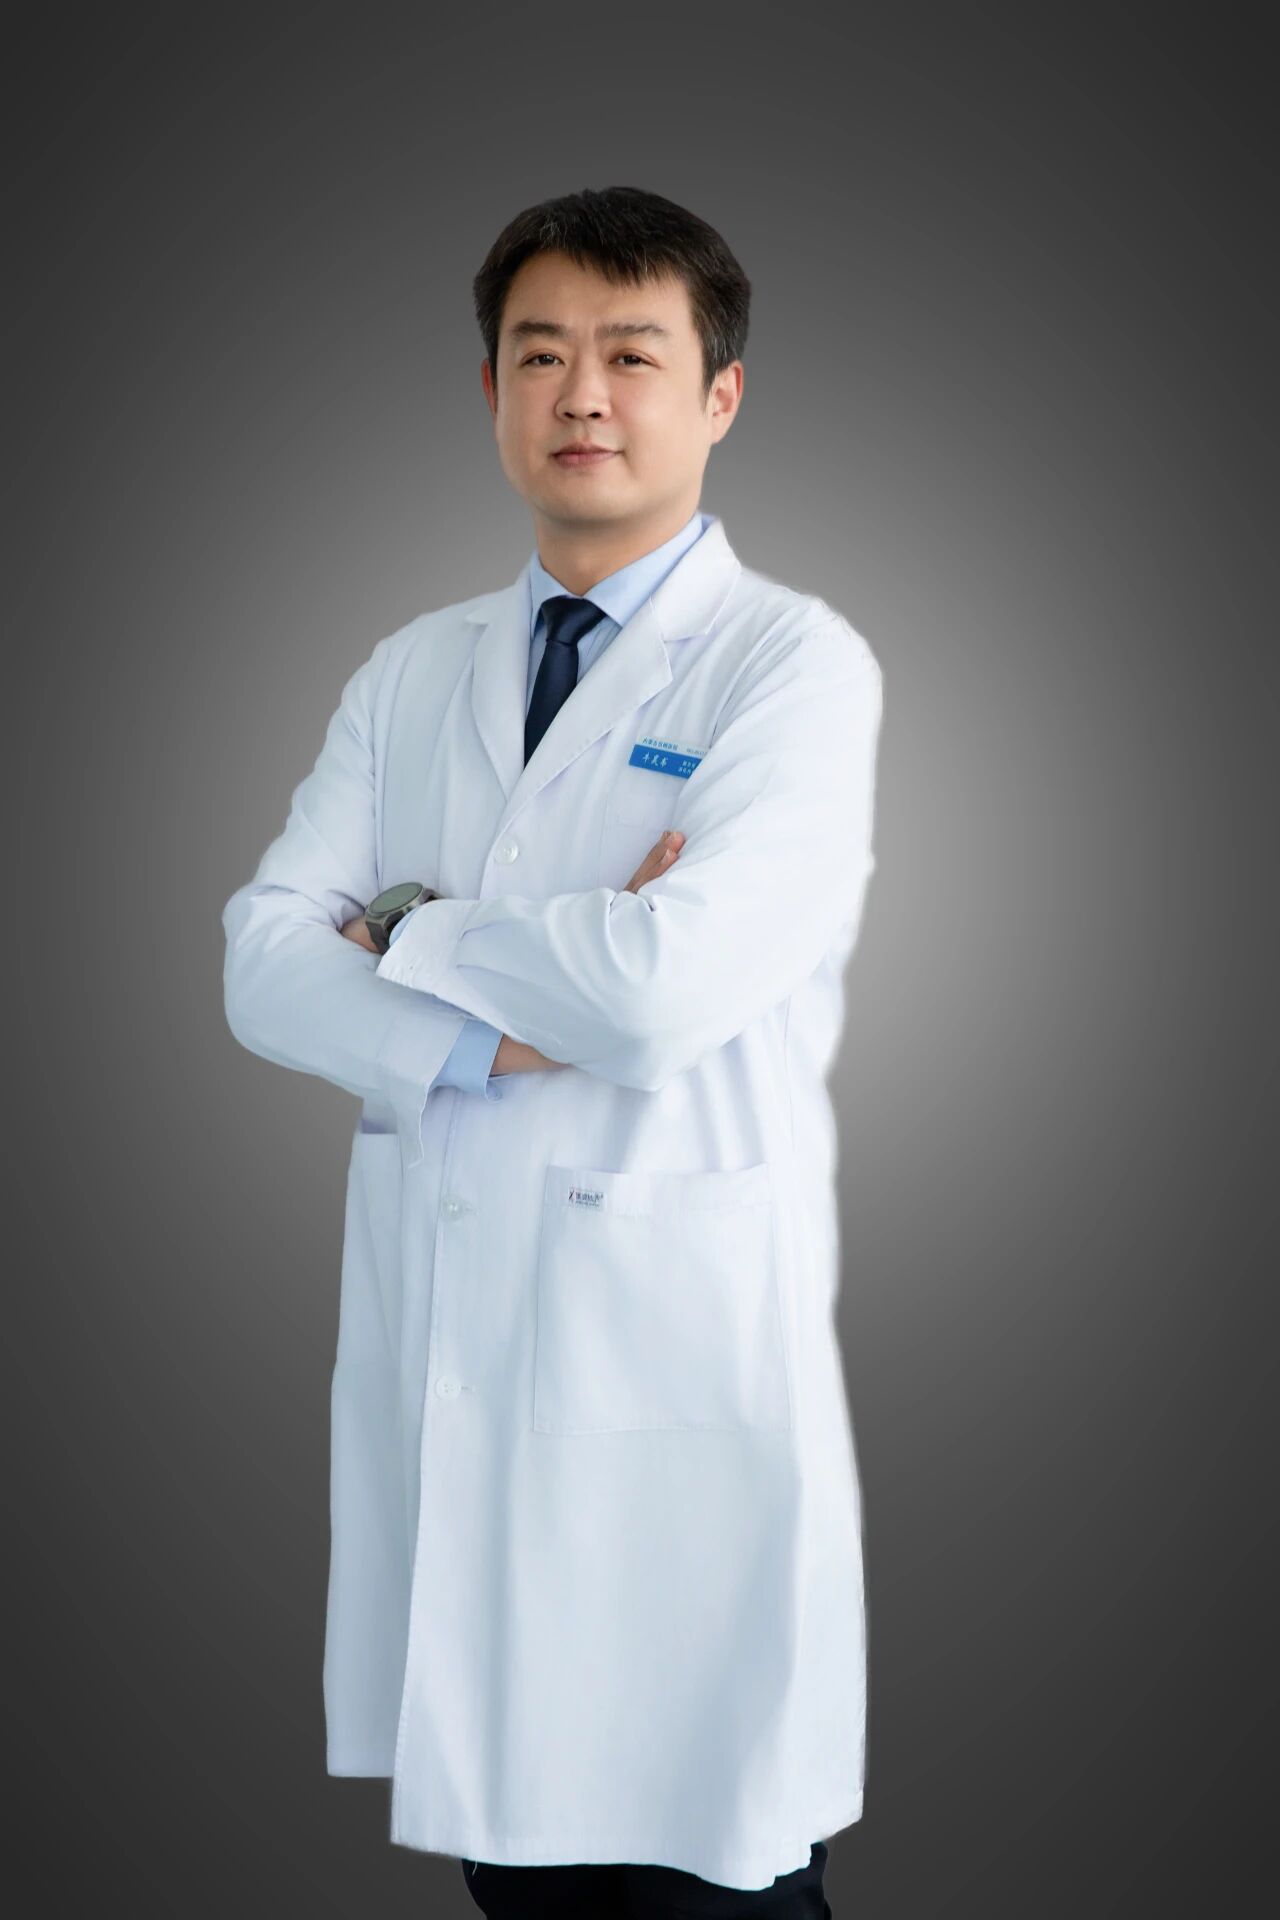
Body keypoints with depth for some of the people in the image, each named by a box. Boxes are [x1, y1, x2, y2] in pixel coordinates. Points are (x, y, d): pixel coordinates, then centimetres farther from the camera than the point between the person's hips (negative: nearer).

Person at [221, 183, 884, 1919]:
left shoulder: (793, 663, -5)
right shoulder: (412, 675, 14)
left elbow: (672, 978, -20)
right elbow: (264, 962, 4)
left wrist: (413, 937, -4)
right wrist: (488, 1028, -14)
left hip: (679, 1374, -5)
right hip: (439, 1369, 5)